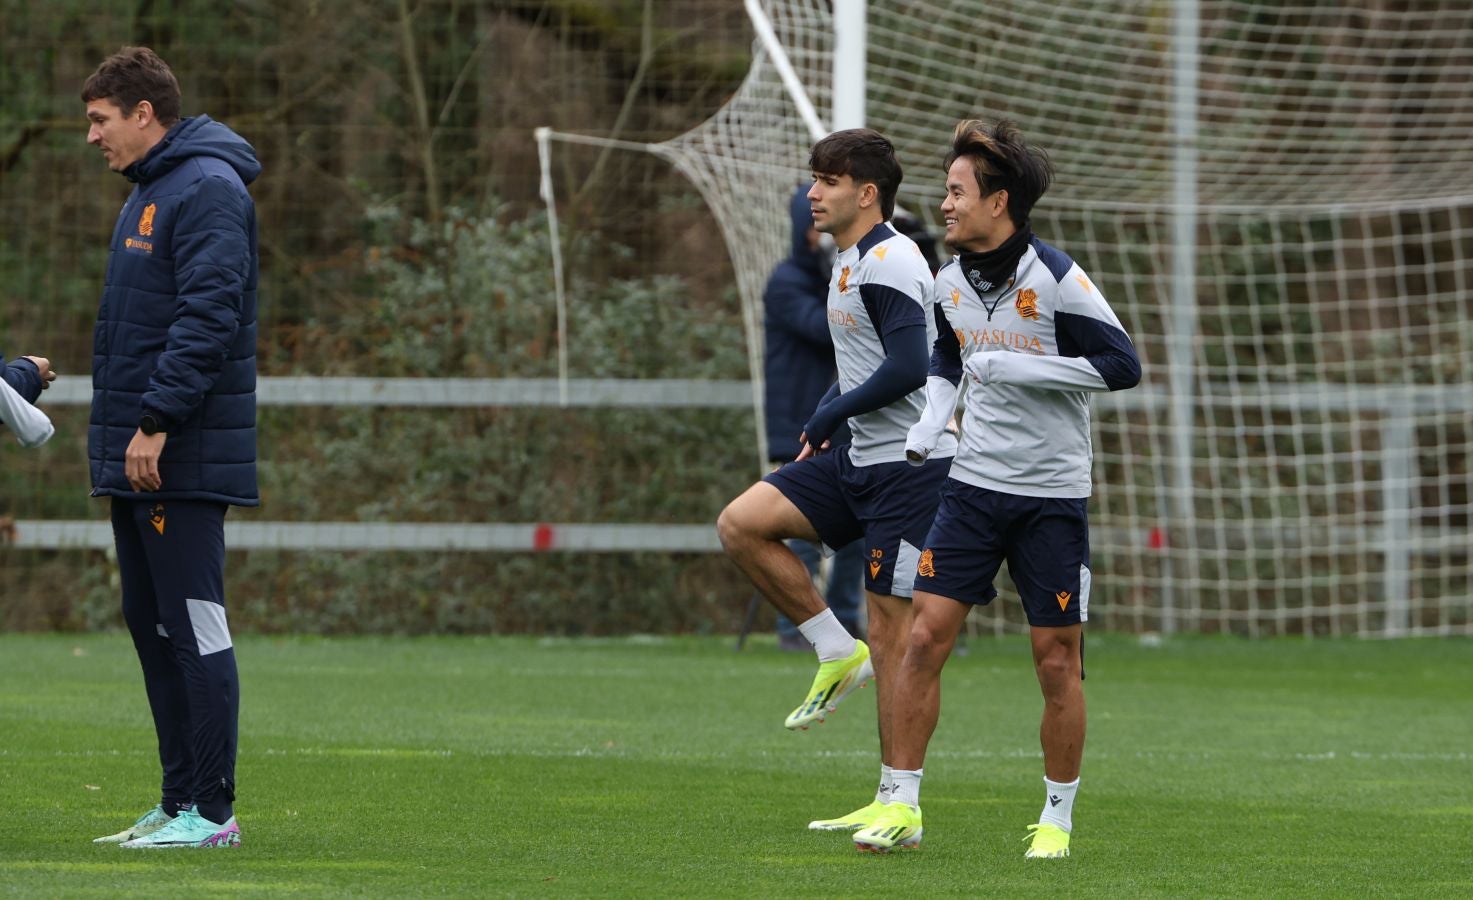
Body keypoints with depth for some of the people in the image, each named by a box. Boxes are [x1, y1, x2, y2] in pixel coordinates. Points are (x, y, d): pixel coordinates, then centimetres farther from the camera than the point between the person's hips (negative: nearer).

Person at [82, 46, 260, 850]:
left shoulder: (207, 189, -12)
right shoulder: (146, 194, 19)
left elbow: (207, 316, -21)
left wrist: (157, 421, -24)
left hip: (183, 457, -10)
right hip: (135, 458, 10)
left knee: (194, 626, -8)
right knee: (152, 626, 11)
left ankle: (211, 810, -7)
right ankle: (179, 803, 16)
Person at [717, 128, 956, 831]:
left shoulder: (888, 262, -15)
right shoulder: (847, 262, 16)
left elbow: (907, 368, -24)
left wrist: (830, 415, -12)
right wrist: (823, 418, 10)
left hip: (909, 463, -10)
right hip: (860, 458, 10)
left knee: (890, 626, -7)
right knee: (741, 523, -3)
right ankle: (838, 652, 6)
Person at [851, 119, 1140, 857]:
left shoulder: (1056, 279, -14)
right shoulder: (950, 281, 5)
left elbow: (1122, 365, -17)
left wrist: (1017, 367, -20)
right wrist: (931, 421, 6)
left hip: (1052, 497, -5)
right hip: (973, 485, 5)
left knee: (1057, 662, 0)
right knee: (924, 636, -5)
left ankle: (1057, 818, 14)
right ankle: (902, 806, 0)